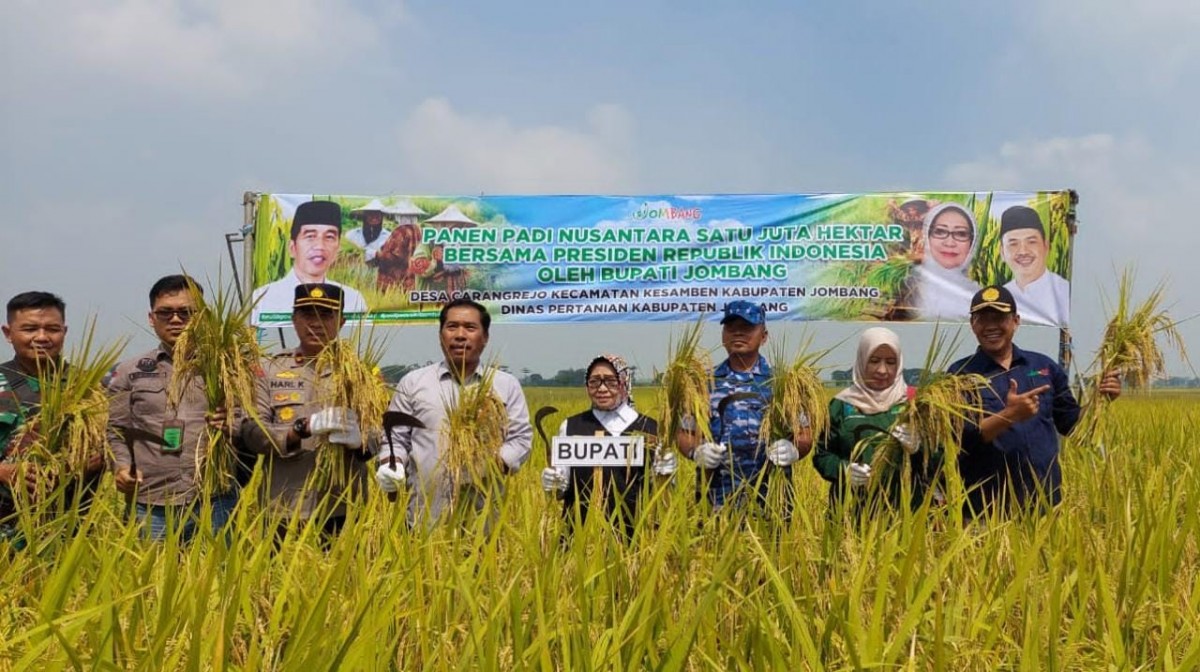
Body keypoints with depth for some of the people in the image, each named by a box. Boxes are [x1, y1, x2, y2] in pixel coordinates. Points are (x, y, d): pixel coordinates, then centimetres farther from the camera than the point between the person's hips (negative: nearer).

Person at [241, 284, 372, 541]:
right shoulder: (270, 370, 7)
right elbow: (251, 432, -4)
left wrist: (358, 439, -20)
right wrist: (303, 428, -20)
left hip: (343, 513, 0)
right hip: (284, 513, 0)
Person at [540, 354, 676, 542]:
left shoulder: (651, 429, 3)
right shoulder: (571, 427, 5)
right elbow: (560, 490, 9)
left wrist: (666, 475, -12)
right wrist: (553, 485, -11)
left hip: (633, 533, 0)